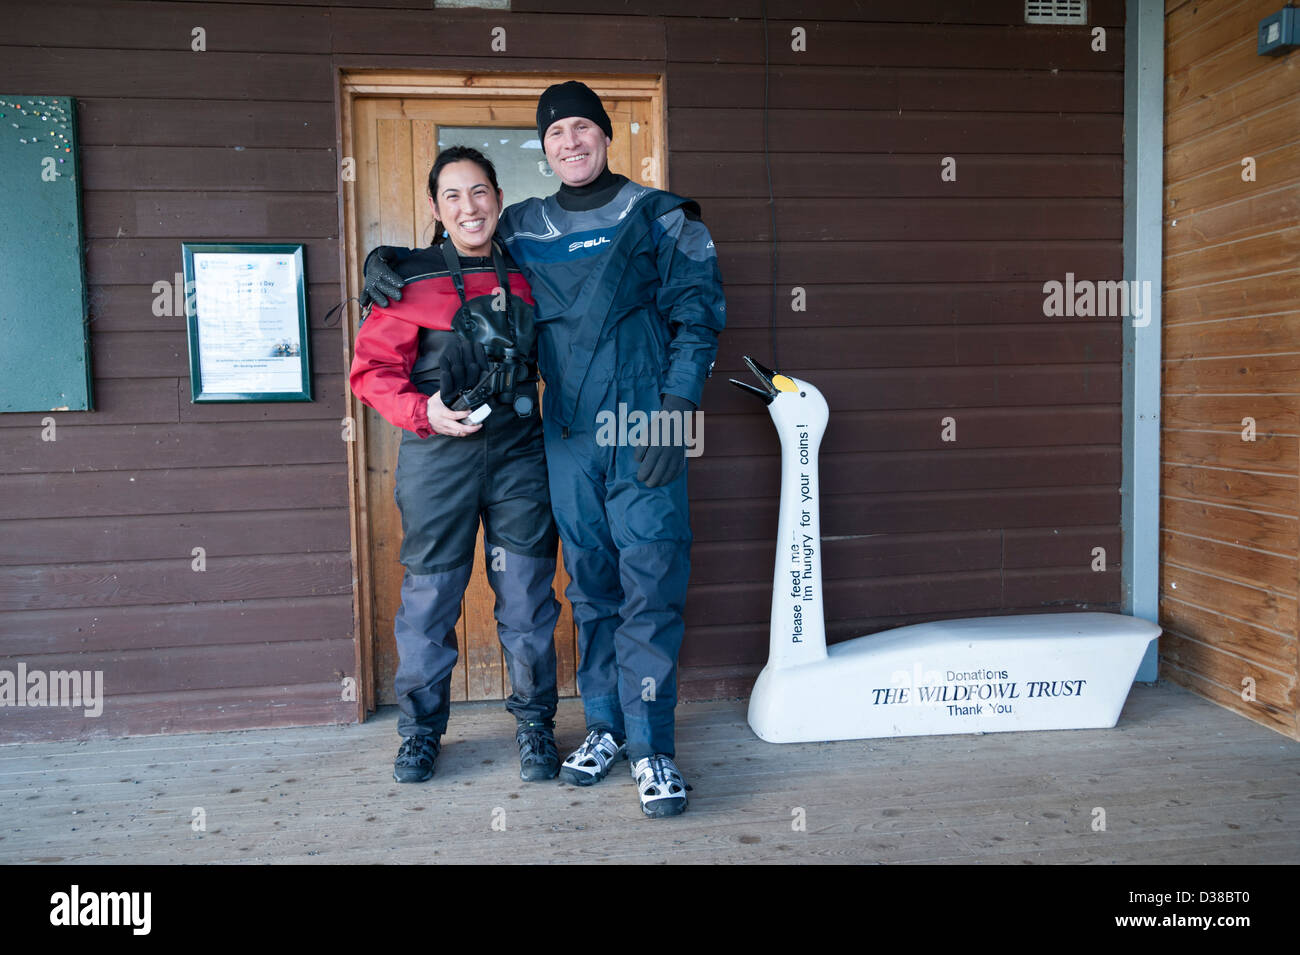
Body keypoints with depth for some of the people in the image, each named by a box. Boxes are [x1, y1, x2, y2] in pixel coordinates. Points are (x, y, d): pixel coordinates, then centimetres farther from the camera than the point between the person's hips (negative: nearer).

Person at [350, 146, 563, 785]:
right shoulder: (409, 282, 0)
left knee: (526, 594, 5)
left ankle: (533, 723, 23)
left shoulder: (525, 276, 10)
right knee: (429, 595, 5)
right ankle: (421, 729, 25)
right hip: (439, 458, -2)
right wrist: (424, 412, -16)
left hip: (518, 452, 2)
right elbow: (372, 369, -2)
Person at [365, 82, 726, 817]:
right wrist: (388, 259, 11)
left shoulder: (658, 216, 6)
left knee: (651, 584, -6)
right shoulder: (522, 228, 14)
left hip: (643, 428, -3)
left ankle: (653, 747, 3)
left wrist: (674, 408, -10)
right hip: (568, 434, 3)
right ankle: (606, 727, 23)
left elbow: (699, 313, 0)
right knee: (590, 586, 9)